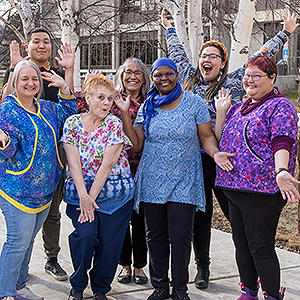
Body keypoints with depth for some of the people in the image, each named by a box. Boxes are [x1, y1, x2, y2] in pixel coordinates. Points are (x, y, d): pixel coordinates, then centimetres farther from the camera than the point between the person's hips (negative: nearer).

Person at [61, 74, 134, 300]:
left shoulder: (114, 125, -6)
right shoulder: (72, 123, 1)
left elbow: (107, 164, -12)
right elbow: (73, 162, -6)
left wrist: (92, 198, -16)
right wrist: (83, 197, -15)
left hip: (114, 194, -1)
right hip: (80, 190, 1)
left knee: (109, 242, -3)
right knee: (85, 235, -16)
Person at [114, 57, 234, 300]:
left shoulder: (194, 103, 0)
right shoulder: (147, 107, 7)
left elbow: (207, 136, 1)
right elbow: (136, 144, 3)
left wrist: (215, 153, -20)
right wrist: (125, 113, -4)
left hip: (184, 182, -3)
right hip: (152, 182, 3)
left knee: (180, 236, -3)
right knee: (155, 235, 8)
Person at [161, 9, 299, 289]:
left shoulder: (233, 83, 3)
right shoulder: (189, 78, 12)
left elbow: (261, 57, 6)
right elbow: (177, 52, 28)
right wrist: (169, 29, 41)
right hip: (193, 161, 3)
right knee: (199, 215, 9)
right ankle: (202, 266, 23)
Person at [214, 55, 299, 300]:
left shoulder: (280, 106, -6)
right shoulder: (239, 108, 17)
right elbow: (220, 140, 18)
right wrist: (221, 112, 9)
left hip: (262, 189, -8)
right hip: (235, 187, 8)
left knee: (261, 247, -4)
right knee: (242, 244, 15)